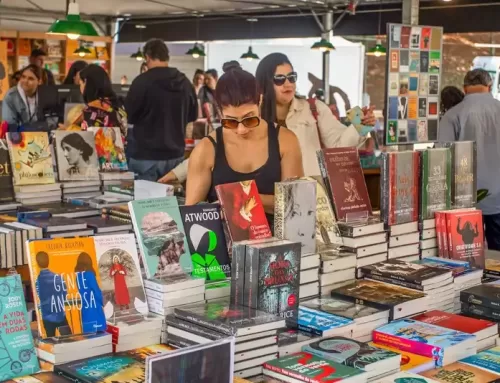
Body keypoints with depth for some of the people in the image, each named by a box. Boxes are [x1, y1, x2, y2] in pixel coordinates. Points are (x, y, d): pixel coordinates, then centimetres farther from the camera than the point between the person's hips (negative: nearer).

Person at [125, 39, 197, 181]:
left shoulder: (143, 81, -14)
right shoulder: (185, 82, 3)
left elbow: (129, 116, -5)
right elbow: (193, 116, 16)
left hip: (146, 156, -5)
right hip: (175, 155, 5)